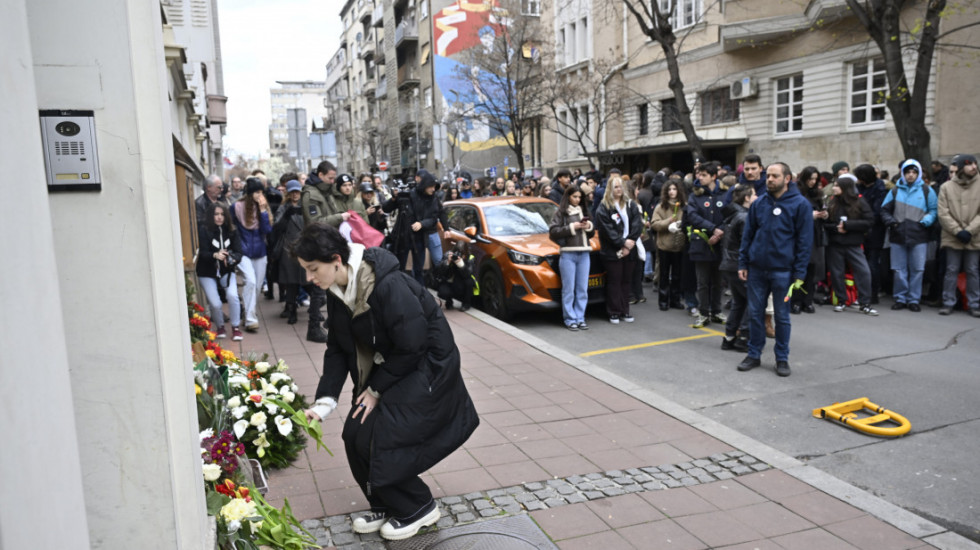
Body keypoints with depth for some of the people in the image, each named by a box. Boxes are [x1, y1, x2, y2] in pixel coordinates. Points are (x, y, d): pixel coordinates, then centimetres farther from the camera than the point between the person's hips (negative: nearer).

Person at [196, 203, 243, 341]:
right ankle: (220, 327, 19)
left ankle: (236, 328, -1)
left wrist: (232, 259, -29)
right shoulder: (203, 230, -11)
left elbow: (238, 252, -7)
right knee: (215, 303, -12)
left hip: (226, 271, 2)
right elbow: (202, 253, -18)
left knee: (233, 296, -21)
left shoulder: (230, 231, 0)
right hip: (207, 273, -2)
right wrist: (215, 255, -39)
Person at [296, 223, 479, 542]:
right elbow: (338, 348, 1)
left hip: (427, 368, -8)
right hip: (386, 367, 8)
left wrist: (376, 389, -14)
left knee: (377, 440, -10)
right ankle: (386, 507, 25)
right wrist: (324, 402, -8)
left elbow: (412, 348, -24)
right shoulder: (336, 291, -4)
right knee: (354, 435, 2)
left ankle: (418, 509, 14)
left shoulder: (389, 286, -30)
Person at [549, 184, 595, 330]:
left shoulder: (584, 211, 17)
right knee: (569, 289, -3)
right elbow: (553, 232, -8)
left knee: (582, 289, 5)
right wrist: (572, 227, -12)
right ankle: (570, 319, 4)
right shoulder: (561, 212, 2)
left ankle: (580, 318, 13)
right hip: (567, 254, -5)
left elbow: (592, 234, 23)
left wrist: (589, 227, 1)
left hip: (584, 254, 5)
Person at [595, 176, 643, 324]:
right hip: (612, 250, -4)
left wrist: (630, 242, -11)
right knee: (614, 281, -1)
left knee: (626, 280, 9)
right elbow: (607, 229, -10)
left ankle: (625, 311, 17)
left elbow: (637, 225, 2)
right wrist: (623, 242, -16)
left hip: (629, 250, 4)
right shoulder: (603, 207, -1)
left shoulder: (631, 205, 11)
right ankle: (614, 312, 6)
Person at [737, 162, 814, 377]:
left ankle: (782, 358, 19)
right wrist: (743, 264, 4)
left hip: (782, 270, -3)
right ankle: (754, 354, 21)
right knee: (755, 313, 9)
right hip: (756, 269, 3)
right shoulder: (759, 203, 7)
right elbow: (748, 235, 10)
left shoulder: (800, 204, -4)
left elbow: (804, 241, -5)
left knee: (782, 316, 7)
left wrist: (799, 273, -10)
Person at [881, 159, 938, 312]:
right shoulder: (895, 190, 11)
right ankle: (900, 298, 13)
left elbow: (934, 210, 7)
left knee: (917, 270, 1)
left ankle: (913, 299, 9)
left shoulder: (926, 190, 7)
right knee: (899, 270, 3)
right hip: (898, 236, 1)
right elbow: (884, 210, 12)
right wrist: (890, 221, -6)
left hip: (919, 237, -1)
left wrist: (927, 220, -12)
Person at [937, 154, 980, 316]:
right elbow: (943, 213, -4)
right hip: (952, 238, -1)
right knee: (951, 271, 5)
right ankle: (948, 303, 12)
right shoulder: (947, 187, 1)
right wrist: (958, 231, -12)